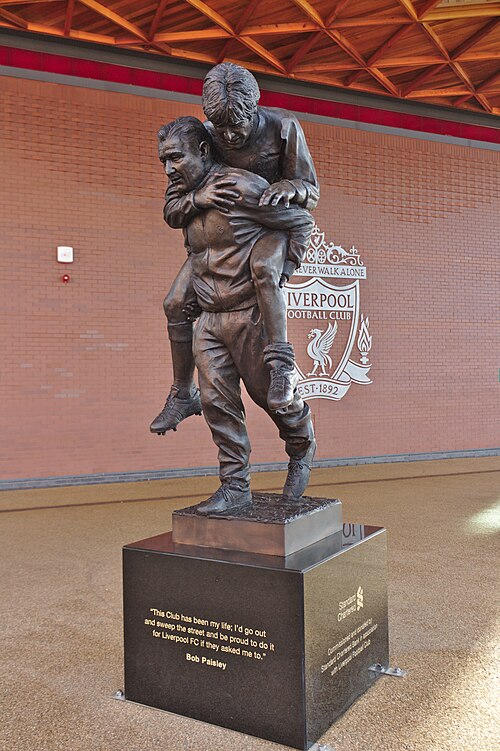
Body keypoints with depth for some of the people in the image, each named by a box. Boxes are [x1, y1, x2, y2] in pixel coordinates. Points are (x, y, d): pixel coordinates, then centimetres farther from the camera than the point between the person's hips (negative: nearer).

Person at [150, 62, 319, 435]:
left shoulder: (283, 127, -20)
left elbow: (311, 191, -12)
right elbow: (172, 212, -14)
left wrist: (289, 187, -36)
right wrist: (199, 198, -38)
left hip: (278, 226, -3)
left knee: (263, 266, -41)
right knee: (176, 304, -7)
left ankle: (283, 366, -33)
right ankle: (184, 395, 9)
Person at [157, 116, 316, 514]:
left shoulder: (242, 187, -13)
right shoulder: (188, 198, 11)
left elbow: (302, 221, -6)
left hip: (250, 314, -7)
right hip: (209, 320, 7)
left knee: (270, 391, 3)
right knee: (217, 401, 2)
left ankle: (302, 451, 33)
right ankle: (235, 487, 13)